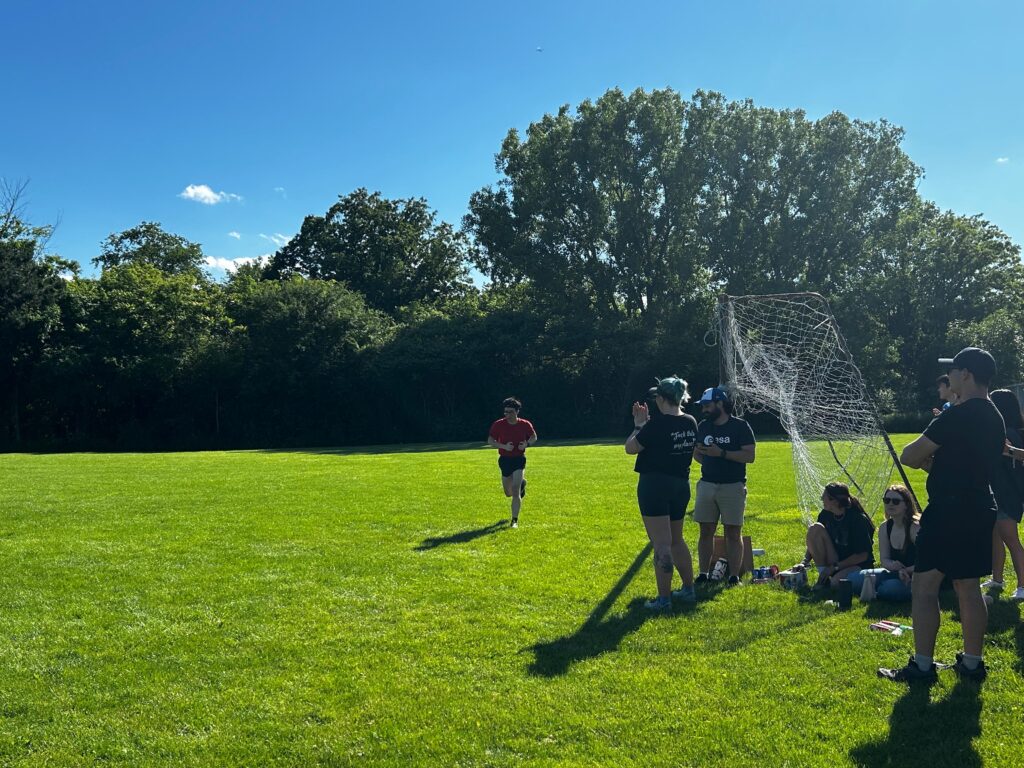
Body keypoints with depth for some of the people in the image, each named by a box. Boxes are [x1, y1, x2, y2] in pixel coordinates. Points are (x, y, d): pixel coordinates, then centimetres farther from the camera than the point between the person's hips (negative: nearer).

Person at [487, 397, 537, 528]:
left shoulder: (525, 424, -6)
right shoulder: (498, 425, -9)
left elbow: (534, 437, 11)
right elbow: (490, 441, -5)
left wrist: (527, 444, -11)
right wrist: (504, 446, -21)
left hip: (519, 459, -2)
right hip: (505, 459, 2)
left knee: (515, 492, -14)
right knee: (508, 493, 15)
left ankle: (515, 520, -5)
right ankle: (522, 483, 49)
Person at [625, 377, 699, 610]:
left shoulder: (657, 424, -19)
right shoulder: (690, 423, 3)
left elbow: (631, 448, -8)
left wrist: (638, 425, 4)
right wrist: (646, 423, 15)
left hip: (655, 486, -8)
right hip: (681, 485, 8)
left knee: (661, 544, -4)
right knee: (676, 540, 22)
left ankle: (664, 598, 1)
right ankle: (688, 590, 30)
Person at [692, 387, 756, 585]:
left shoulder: (740, 426, -5)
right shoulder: (703, 427, 11)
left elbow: (750, 456, -12)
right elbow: (696, 453, 22)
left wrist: (722, 453, -18)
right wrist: (699, 454, 0)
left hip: (733, 486, -4)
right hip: (707, 485, 5)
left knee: (733, 533, 0)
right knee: (706, 532, 7)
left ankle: (734, 577, 5)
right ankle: (703, 575, 13)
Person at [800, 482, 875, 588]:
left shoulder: (859, 520, -20)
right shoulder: (826, 514, -4)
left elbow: (863, 555, -18)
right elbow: (814, 541, 6)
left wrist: (834, 567, -20)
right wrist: (805, 561, -9)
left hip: (858, 565, -6)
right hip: (833, 564, 6)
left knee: (837, 582, -39)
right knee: (815, 528, -16)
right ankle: (823, 580, -11)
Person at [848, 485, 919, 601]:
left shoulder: (916, 527, -16)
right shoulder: (884, 528, 3)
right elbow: (884, 559, 2)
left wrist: (906, 570, -30)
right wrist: (892, 565, -21)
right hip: (896, 574, 6)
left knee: (891, 588, -37)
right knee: (853, 579, -13)